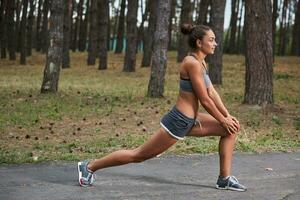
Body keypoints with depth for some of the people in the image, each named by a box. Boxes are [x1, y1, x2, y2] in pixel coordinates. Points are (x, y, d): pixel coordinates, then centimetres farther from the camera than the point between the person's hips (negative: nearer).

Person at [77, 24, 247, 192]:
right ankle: (90, 166, 11)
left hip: (190, 120, 10)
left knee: (231, 129, 9)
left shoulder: (201, 62, 9)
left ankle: (225, 179, 12)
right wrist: (223, 120, -8)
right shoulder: (192, 63, -21)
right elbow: (205, 100, -19)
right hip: (178, 121, -10)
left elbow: (212, 92, 12)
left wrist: (227, 116, 5)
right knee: (139, 155, -1)